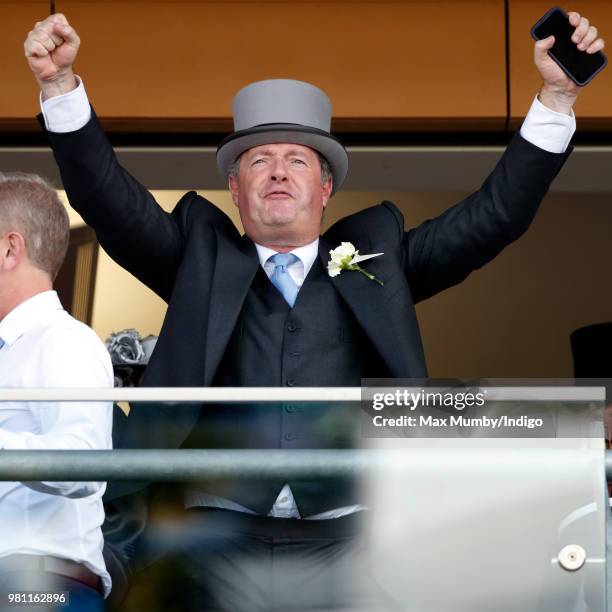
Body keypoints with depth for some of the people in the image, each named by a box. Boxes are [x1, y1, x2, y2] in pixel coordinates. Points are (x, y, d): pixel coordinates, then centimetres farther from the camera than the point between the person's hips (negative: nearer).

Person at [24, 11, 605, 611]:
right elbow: (111, 201, 4)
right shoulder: (201, 256, 15)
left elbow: (492, 215, 11)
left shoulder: (375, 252, 16)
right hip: (228, 539, 0)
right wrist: (61, 85, -9)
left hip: (345, 540, 0)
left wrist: (556, 97, 2)